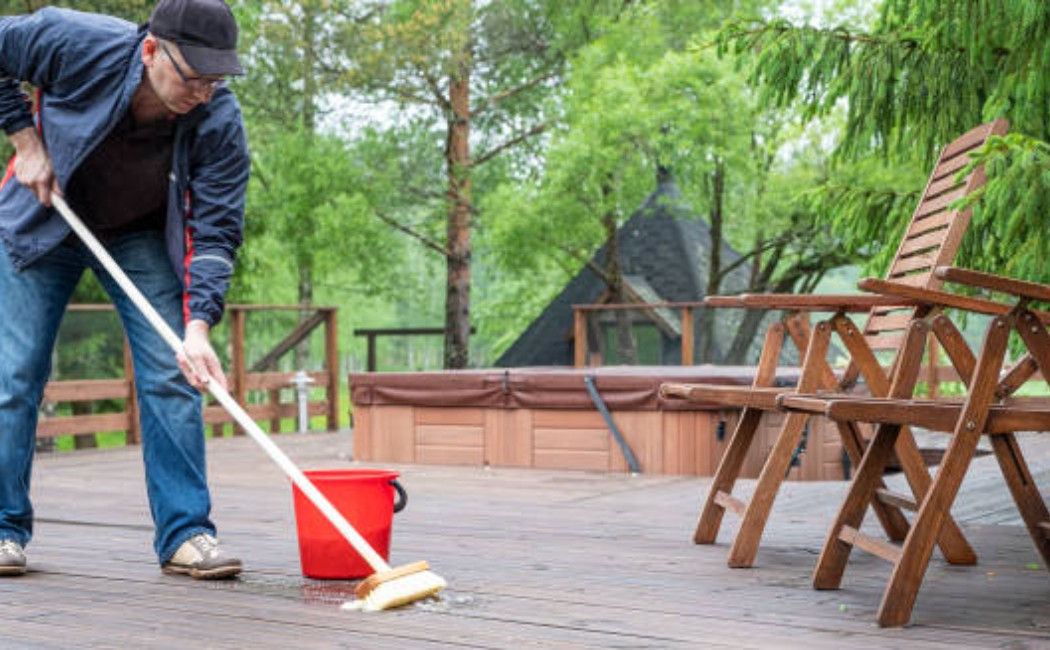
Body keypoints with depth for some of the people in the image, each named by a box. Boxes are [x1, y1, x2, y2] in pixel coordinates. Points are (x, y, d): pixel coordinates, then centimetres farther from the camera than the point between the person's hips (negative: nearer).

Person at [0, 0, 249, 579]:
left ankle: (184, 533, -1)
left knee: (171, 376, -8)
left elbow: (216, 230, -25)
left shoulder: (219, 122, -28)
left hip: (143, 238, 1)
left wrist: (199, 325, -37)